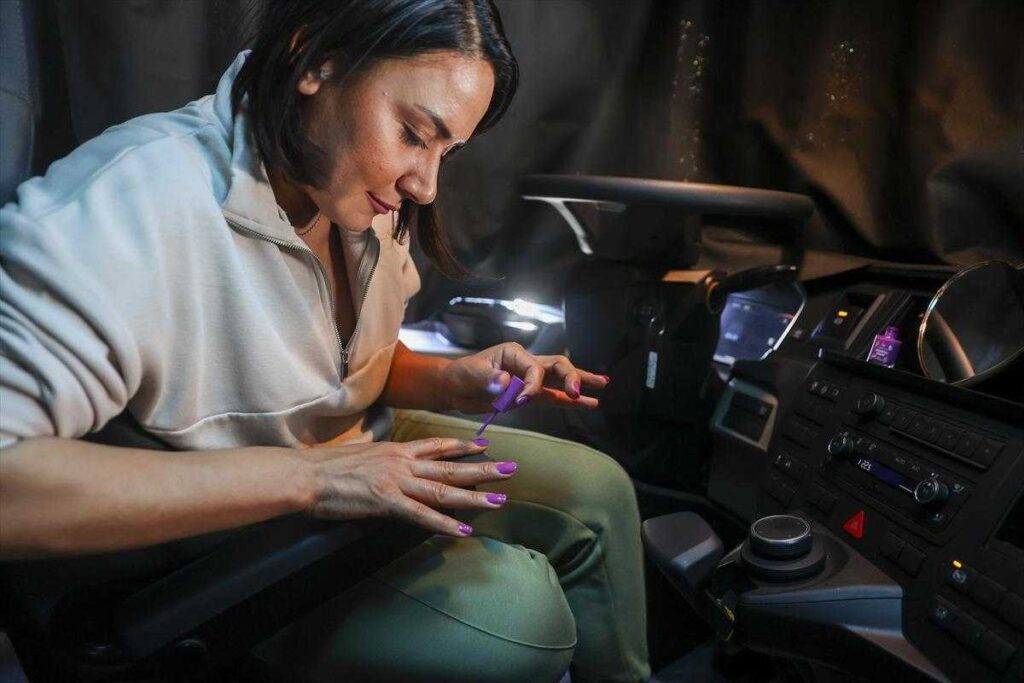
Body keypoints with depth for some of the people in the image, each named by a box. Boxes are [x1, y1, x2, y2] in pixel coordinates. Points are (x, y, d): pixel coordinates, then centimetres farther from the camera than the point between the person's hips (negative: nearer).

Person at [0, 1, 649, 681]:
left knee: (597, 488, 0)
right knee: (515, 602, -24)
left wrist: (455, 380, -12)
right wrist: (302, 476, -37)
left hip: (360, 453, 8)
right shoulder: (134, 199, -30)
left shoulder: (362, 194, -3)